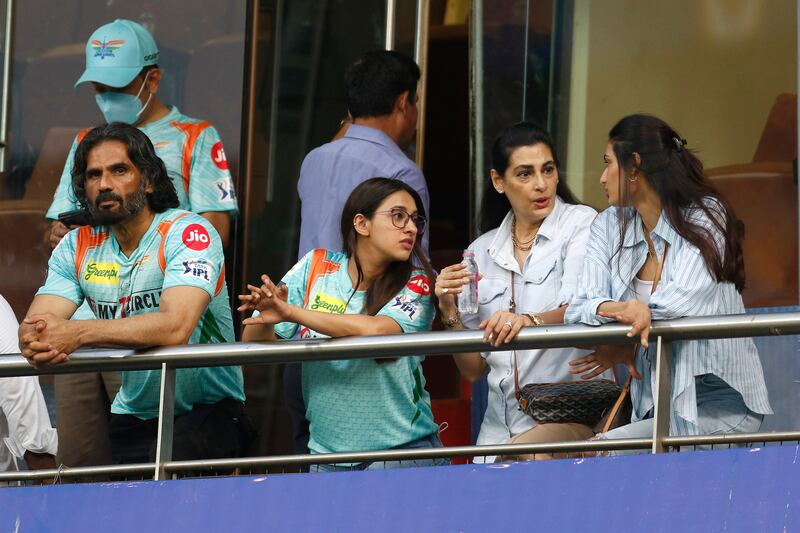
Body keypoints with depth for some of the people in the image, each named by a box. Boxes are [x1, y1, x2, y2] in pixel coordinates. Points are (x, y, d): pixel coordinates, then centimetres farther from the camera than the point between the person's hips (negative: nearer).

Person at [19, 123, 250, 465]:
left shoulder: (188, 233, -12)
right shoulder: (78, 247, 6)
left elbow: (176, 327, -28)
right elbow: (33, 325, -5)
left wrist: (76, 333, -35)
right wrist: (36, 343, -32)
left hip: (208, 410, -5)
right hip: (132, 420, 5)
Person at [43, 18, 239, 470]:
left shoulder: (195, 138, 7)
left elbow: (216, 229, -4)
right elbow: (58, 225, 25)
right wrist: (61, 236, 0)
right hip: (79, 322, 5)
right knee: (78, 462, 0)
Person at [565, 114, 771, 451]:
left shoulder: (706, 216, -3)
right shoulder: (609, 227, 12)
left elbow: (684, 302, -18)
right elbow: (579, 308, -5)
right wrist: (614, 309, -27)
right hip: (656, 409, 4)